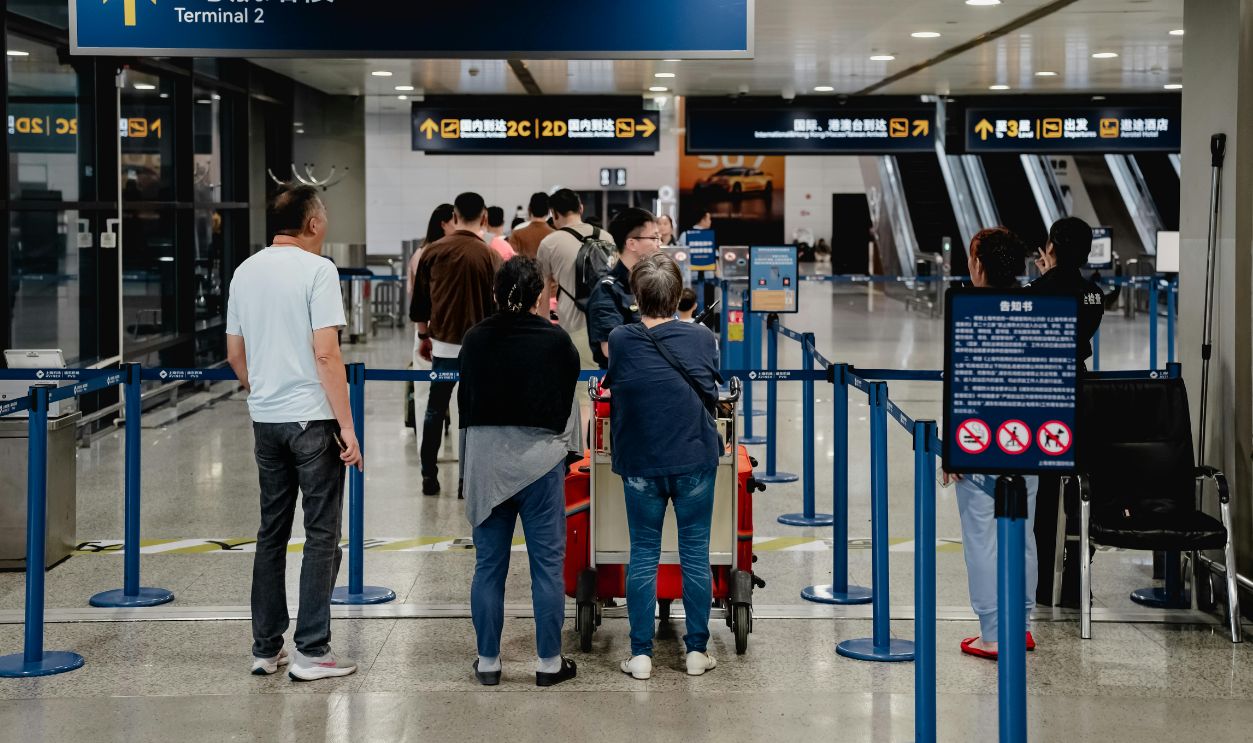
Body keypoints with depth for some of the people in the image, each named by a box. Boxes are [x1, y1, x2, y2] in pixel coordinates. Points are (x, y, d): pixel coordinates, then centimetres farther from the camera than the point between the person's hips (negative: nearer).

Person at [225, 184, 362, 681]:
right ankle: (311, 650, 1)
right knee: (321, 535, 1)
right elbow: (326, 354, -16)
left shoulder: (245, 272, 9)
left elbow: (234, 354, 14)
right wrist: (347, 426, -14)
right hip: (312, 417, -6)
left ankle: (266, 648, 17)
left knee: (271, 533, 13)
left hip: (265, 418, 6)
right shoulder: (316, 270, -11)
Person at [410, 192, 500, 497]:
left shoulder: (432, 251, 1)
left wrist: (423, 335, 21)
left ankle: (429, 476, 15)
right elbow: (497, 303, -5)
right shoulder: (489, 256, -8)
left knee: (435, 409, 14)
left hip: (443, 343, 3)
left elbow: (419, 300, 8)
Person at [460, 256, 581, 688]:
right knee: (547, 563, 6)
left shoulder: (475, 339, -1)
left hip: (486, 460, 3)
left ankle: (488, 662, 14)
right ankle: (549, 662, 10)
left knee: (488, 564, 9)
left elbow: (464, 399, 7)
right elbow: (568, 397, 0)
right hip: (539, 456, -2)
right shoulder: (554, 340, -9)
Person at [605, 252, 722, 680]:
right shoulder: (701, 339, -6)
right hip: (695, 461, 0)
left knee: (643, 555, 8)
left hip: (641, 465, 0)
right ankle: (697, 650, 14)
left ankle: (641, 654, 9)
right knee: (695, 554, 9)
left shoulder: (620, 341, -8)